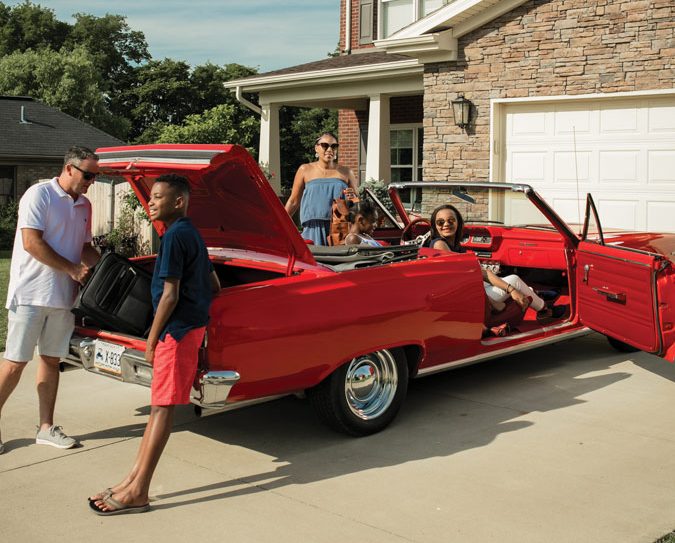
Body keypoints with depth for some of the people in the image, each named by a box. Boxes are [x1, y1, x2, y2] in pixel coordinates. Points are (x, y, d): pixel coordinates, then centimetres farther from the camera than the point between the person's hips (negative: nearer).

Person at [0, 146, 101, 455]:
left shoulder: (84, 206, 12)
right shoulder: (39, 195, -9)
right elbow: (31, 243, -17)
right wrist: (73, 269, -15)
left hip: (63, 297, 7)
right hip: (30, 294, -7)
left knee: (51, 360, 11)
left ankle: (46, 428, 18)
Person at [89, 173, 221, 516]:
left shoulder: (174, 237, -15)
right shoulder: (193, 234, 15)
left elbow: (170, 295, -18)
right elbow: (213, 284, 21)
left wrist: (152, 341, -12)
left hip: (177, 330, -10)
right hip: (194, 324, 10)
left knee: (162, 406, -7)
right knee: (160, 404, 11)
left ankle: (137, 493, -3)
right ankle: (134, 479, 18)